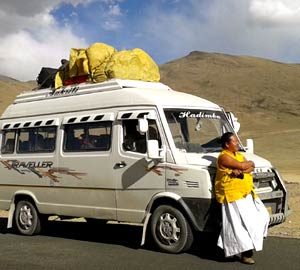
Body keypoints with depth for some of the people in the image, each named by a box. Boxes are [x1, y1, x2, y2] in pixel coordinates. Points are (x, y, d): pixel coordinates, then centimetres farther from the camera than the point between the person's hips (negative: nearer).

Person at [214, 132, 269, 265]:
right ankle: (245, 254, -2)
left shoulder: (239, 155, 17)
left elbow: (251, 167, 3)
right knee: (240, 224, -9)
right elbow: (242, 166, -21)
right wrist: (249, 163, 0)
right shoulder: (224, 157, -11)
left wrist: (242, 170, -17)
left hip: (246, 194, 9)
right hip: (232, 196, -9)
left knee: (261, 217, 8)